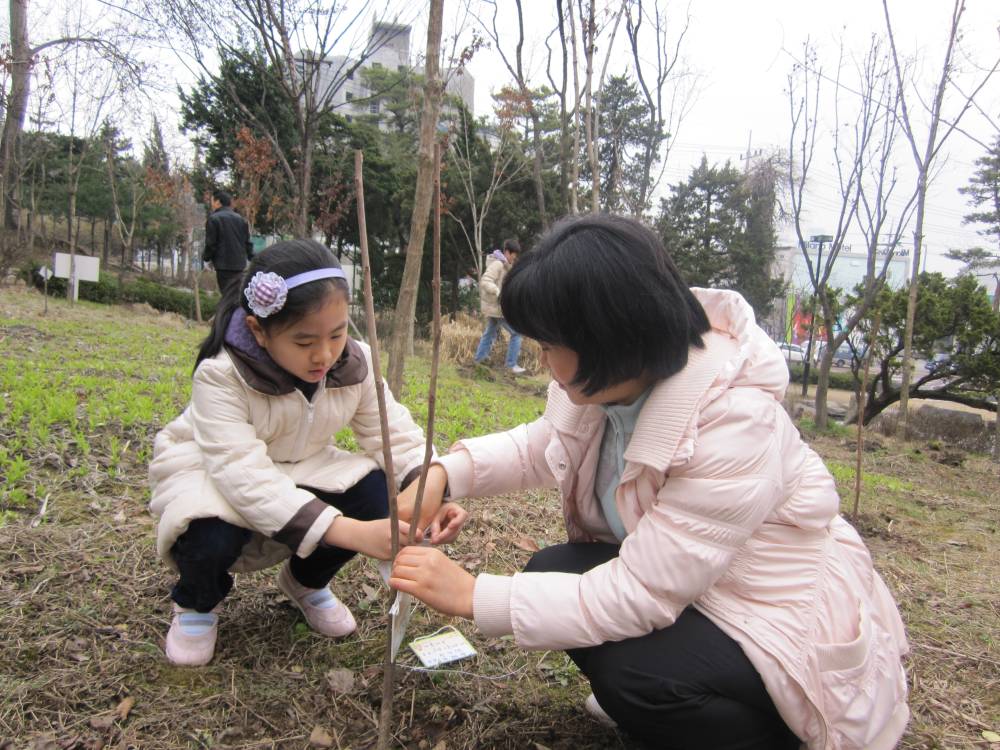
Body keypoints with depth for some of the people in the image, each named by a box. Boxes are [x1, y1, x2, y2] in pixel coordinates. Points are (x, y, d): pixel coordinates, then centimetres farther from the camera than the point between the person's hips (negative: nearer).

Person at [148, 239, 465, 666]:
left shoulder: (354, 364, -18)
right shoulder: (220, 375, -32)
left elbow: (396, 434, -16)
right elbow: (245, 475, -41)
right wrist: (351, 534, -52)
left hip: (298, 471, 4)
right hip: (208, 470, -3)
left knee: (377, 495, -23)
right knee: (211, 532, -37)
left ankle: (306, 581, 10)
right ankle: (197, 603, 3)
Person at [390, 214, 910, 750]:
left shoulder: (734, 425, -34)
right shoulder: (622, 372, -12)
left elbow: (636, 596, -32)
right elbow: (542, 445, 7)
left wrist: (472, 596, -27)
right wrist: (446, 474, -10)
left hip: (788, 617, -7)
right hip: (673, 577, 7)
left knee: (627, 672, -28)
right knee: (552, 573, -8)